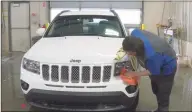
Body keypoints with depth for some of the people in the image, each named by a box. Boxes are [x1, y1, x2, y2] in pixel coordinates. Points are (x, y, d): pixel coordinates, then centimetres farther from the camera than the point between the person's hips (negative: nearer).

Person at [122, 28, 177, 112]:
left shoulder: (151, 55, -48)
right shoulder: (135, 33, -29)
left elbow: (153, 72, -27)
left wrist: (134, 74, -19)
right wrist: (125, 46, -11)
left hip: (167, 68, -8)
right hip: (155, 64, 8)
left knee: (163, 95, 3)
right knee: (156, 90, 25)